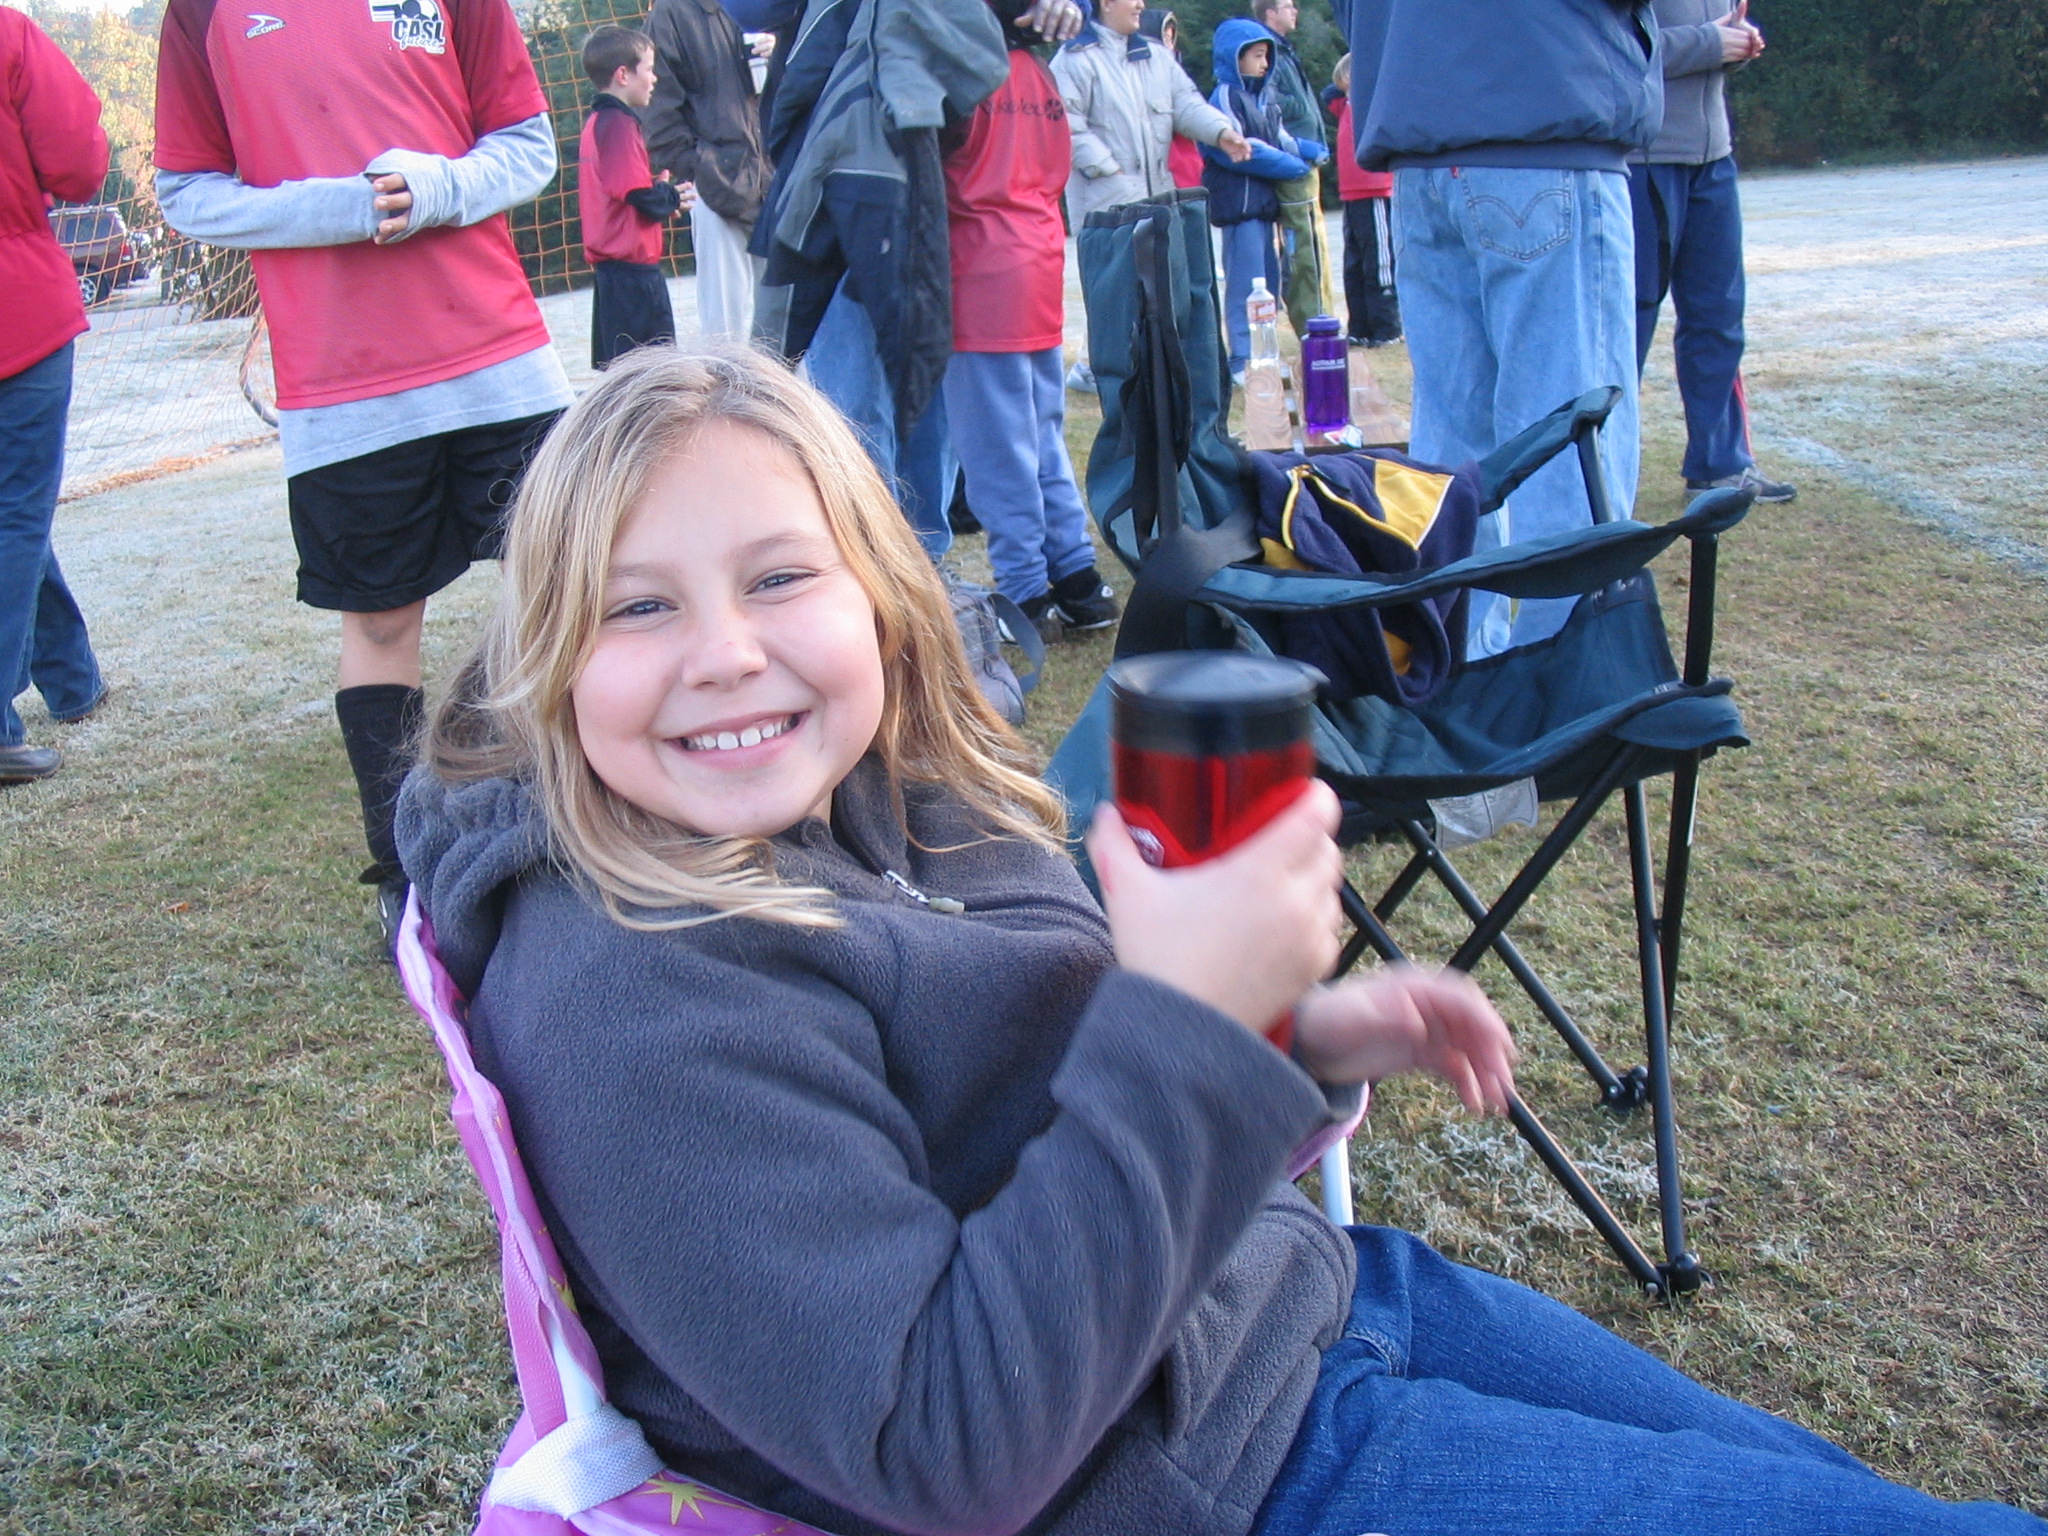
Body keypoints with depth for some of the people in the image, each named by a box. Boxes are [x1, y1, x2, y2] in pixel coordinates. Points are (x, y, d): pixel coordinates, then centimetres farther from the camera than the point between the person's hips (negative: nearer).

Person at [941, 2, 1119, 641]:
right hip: (1040, 267, 7)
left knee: (997, 449, -2)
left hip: (981, 272, -7)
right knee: (1045, 438, 14)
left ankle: (1026, 595, 1)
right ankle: (1078, 583, 16)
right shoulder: (1039, 72, 12)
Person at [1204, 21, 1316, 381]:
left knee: (1269, 280, 11)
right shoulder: (1225, 98, -9)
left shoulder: (1264, 97, 17)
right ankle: (1242, 360, -5)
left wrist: (1309, 151, 1)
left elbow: (1280, 138, 21)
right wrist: (1290, 166, -14)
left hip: (1263, 202, 9)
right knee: (1245, 283, -9)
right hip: (1238, 201, -9)